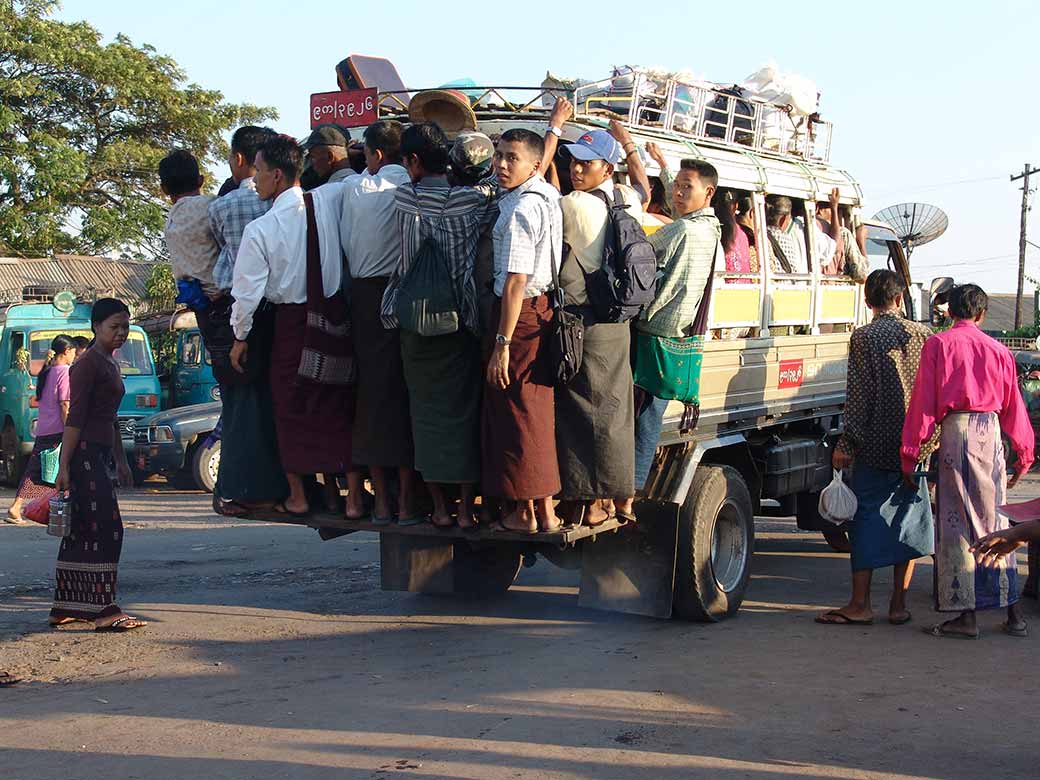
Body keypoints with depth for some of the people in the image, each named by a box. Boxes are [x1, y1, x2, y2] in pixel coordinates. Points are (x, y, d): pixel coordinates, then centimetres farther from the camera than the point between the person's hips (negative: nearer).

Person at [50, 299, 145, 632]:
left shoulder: (110, 365, 19)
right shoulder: (88, 364, -10)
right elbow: (75, 417, -16)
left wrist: (121, 461, 25)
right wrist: (64, 467, -20)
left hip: (99, 454, 10)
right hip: (83, 453, -10)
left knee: (81, 531, 11)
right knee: (106, 528, -12)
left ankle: (65, 607, 15)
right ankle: (105, 610, -13)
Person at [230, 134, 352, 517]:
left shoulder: (259, 229, -14)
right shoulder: (329, 199, -7)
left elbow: (248, 289, -8)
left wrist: (240, 336, 4)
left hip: (291, 320, -3)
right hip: (337, 319, 3)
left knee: (291, 407, 10)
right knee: (336, 405, 13)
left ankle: (297, 496, 15)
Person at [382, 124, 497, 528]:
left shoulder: (404, 199, -5)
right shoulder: (474, 199, -7)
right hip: (463, 323, 0)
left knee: (427, 410, 9)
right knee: (464, 409, 7)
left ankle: (439, 506, 12)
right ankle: (466, 506, 9)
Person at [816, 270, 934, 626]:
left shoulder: (863, 337, -6)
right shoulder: (922, 335, 4)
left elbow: (859, 395, -10)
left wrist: (847, 443, -7)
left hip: (876, 447, -3)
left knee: (867, 520, 2)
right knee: (906, 520, 9)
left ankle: (860, 604, 3)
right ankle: (899, 604, 11)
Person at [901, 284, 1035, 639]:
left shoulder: (937, 344, 3)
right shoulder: (998, 350, 11)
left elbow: (923, 401, -1)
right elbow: (1014, 406, 15)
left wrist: (911, 451, 1)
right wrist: (1024, 453, 24)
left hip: (956, 429, -4)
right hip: (991, 430, 4)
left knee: (957, 520, 0)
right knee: (993, 519, 11)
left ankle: (966, 615, -1)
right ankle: (1013, 613, 14)